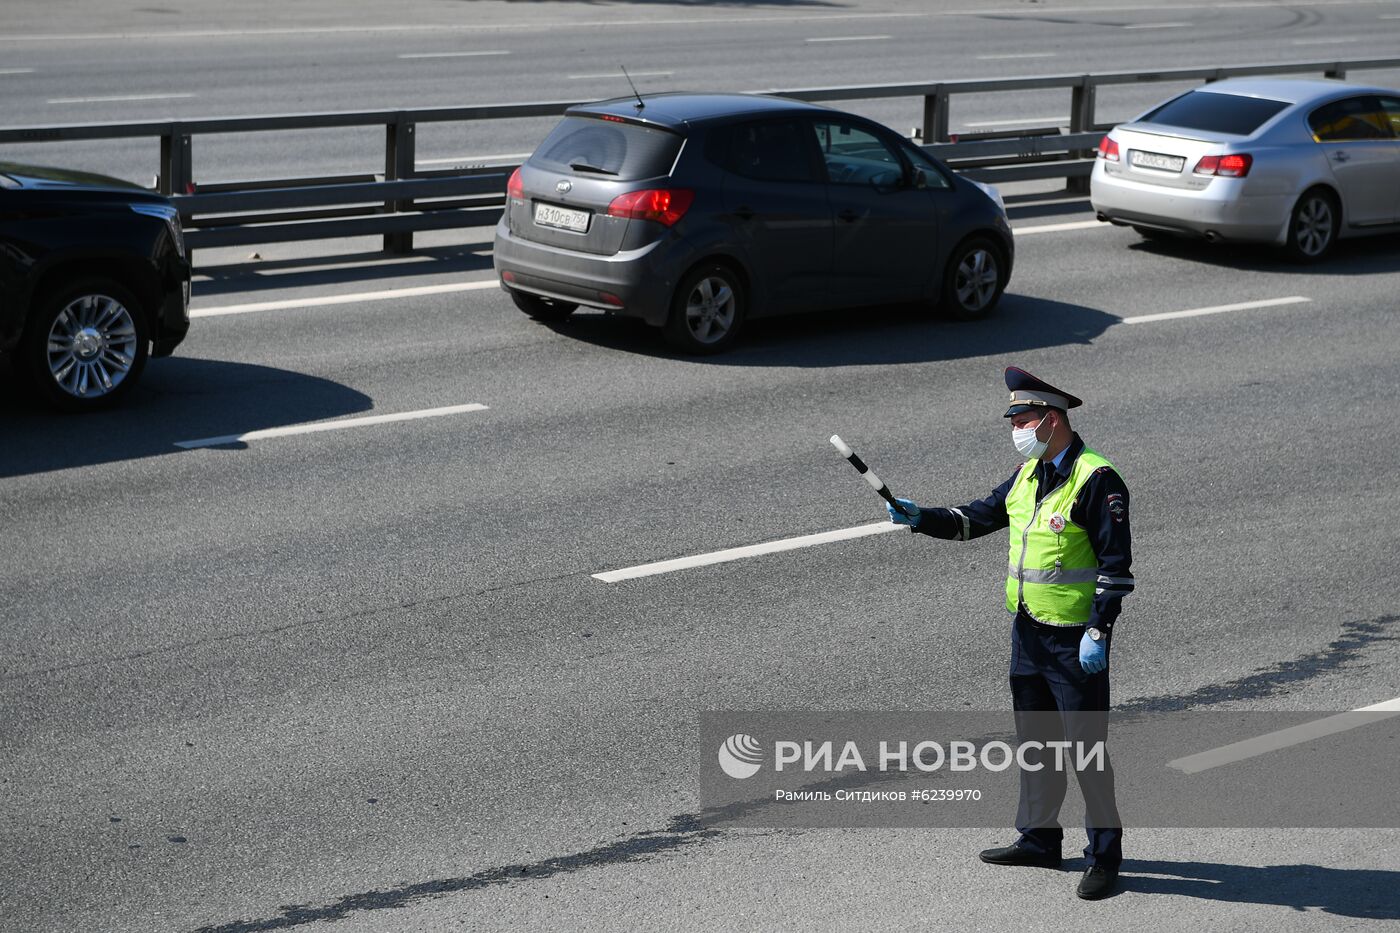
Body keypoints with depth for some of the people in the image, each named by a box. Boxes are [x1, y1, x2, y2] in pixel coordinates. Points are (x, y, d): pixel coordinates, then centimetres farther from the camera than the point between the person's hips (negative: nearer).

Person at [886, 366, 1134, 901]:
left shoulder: (1096, 480, -15)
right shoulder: (1027, 475, 10)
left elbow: (1116, 563, -17)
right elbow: (977, 518, 18)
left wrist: (1099, 632, -21)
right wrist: (920, 518, 3)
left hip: (1075, 641, -8)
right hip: (1027, 631, 8)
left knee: (1086, 747, -2)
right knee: (1035, 740, 17)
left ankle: (1104, 857, 7)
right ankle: (1039, 840, 30)